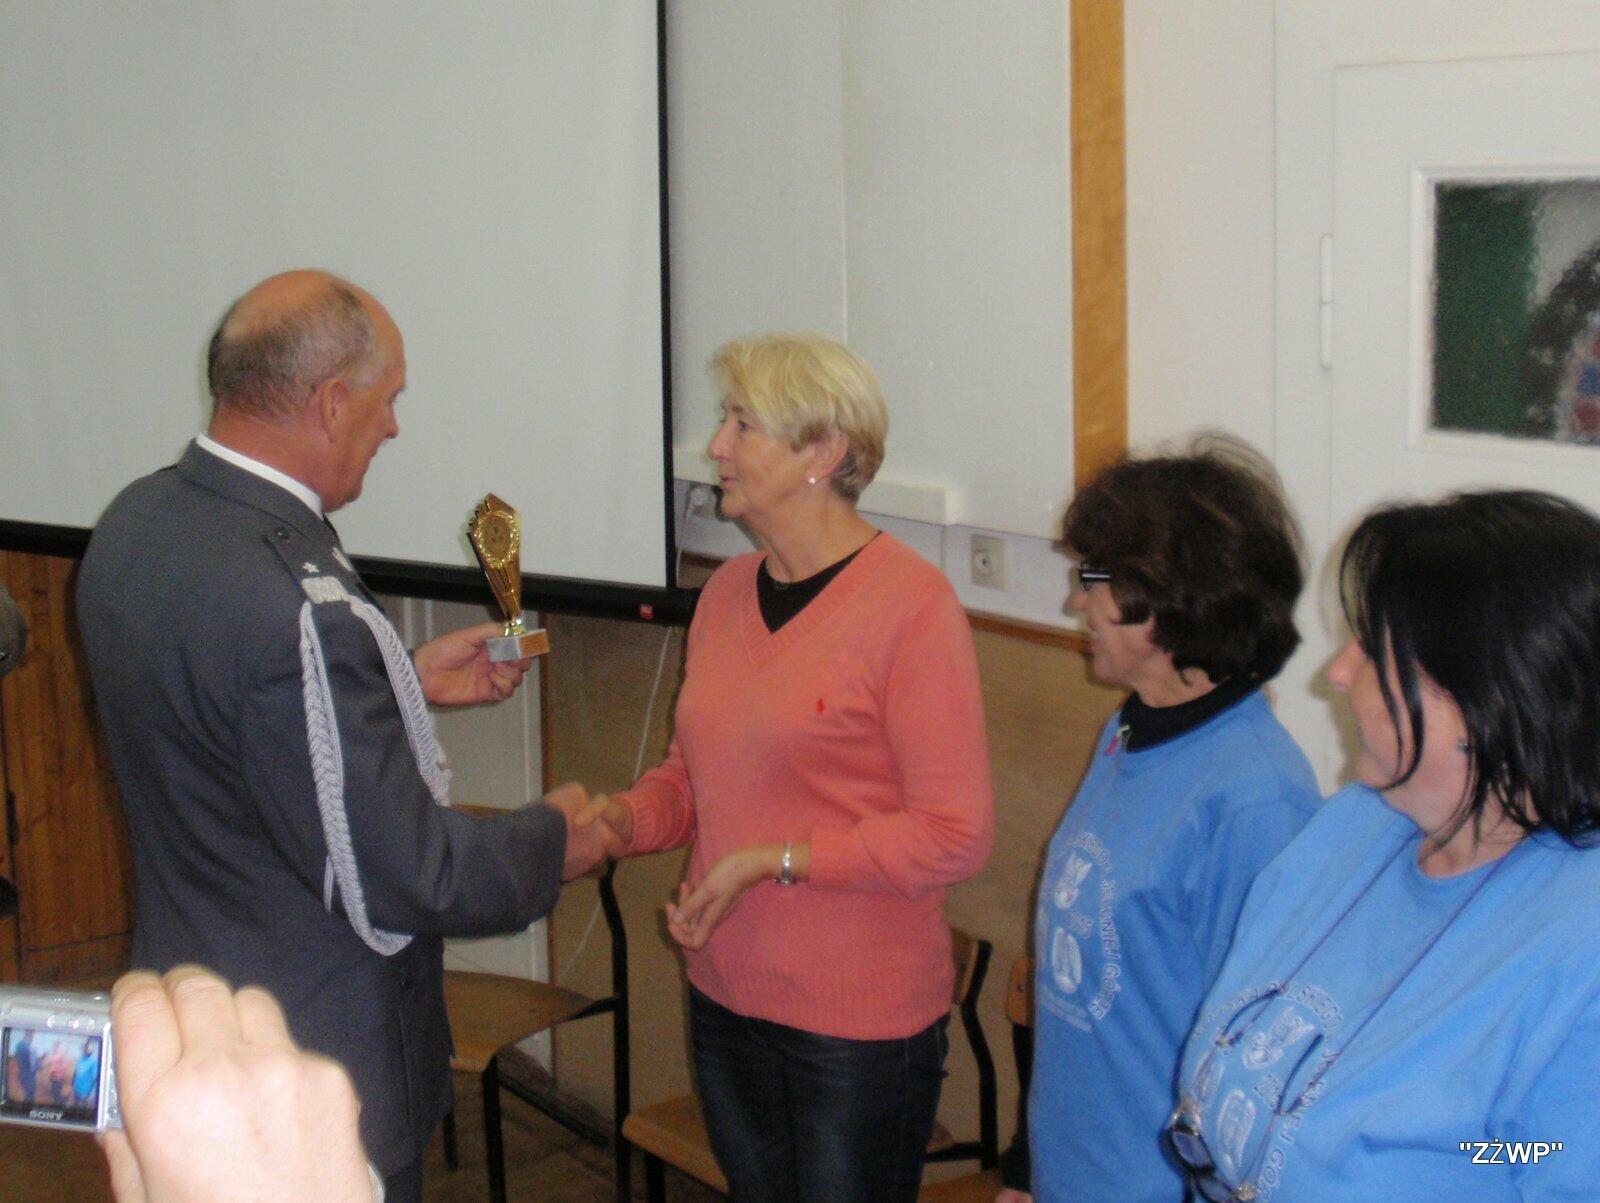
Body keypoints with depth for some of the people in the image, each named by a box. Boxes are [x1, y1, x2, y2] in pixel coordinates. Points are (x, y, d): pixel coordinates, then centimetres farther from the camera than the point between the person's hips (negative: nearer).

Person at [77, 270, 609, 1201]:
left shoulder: (138, 523, -3)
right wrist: (555, 841, -9)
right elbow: (403, 878, -26)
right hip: (318, 1057, -9)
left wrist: (409, 682, 13)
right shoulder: (299, 607, -32)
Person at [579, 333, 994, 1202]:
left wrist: (774, 861, -20)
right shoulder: (727, 592, 7)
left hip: (859, 1023, -7)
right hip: (726, 999, 7)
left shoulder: (911, 603, -15)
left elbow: (956, 833, -17)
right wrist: (623, 817, -3)